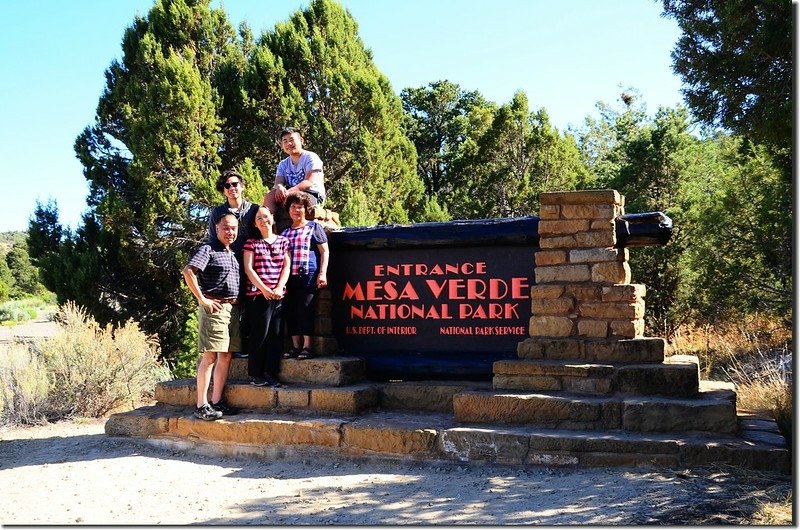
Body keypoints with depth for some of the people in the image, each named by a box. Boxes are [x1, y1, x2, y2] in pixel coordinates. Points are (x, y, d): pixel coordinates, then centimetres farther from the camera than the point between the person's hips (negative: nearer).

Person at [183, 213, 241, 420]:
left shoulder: (233, 254, 19)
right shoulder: (208, 249, -5)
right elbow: (188, 271, -18)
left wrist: (238, 302, 15)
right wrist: (202, 300, -17)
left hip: (233, 308, 8)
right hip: (214, 308, -8)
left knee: (226, 356, 7)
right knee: (210, 356, -9)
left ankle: (217, 401, 13)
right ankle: (202, 405, -7)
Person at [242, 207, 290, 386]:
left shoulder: (283, 241, 13)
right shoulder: (251, 243, 5)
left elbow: (287, 266, 8)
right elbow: (248, 268, -1)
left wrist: (279, 288, -6)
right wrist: (264, 289, -10)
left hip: (279, 295, 3)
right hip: (258, 295, -3)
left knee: (276, 335, 0)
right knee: (260, 334, -4)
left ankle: (271, 373, 8)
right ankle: (255, 375, 5)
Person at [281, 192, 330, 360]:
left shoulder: (313, 227, 6)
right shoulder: (285, 233, 19)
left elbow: (324, 251, 1)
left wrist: (322, 273, -9)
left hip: (308, 276, -5)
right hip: (289, 278, 5)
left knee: (305, 310, -8)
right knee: (291, 311, 4)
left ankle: (307, 347, -4)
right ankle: (295, 346, 11)